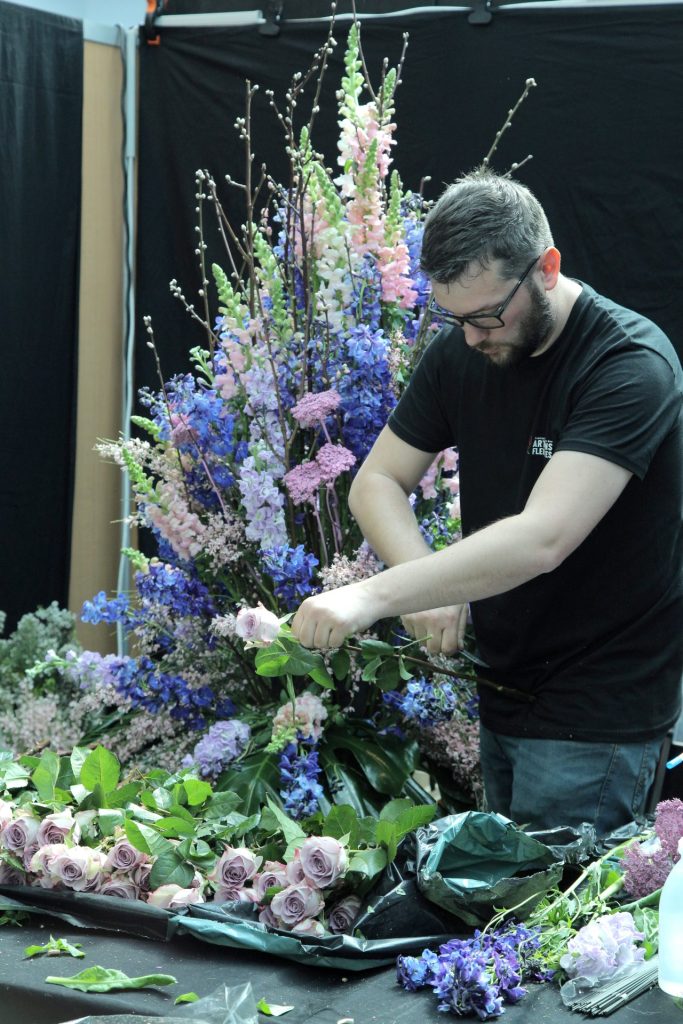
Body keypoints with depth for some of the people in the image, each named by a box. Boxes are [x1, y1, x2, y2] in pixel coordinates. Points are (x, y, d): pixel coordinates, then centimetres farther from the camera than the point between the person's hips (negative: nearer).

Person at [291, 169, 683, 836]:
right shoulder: (460, 350, 2)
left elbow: (541, 539, -32)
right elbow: (377, 482, 4)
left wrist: (375, 596, -36)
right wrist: (428, 587, -16)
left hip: (597, 709, -7)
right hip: (503, 689, 7)